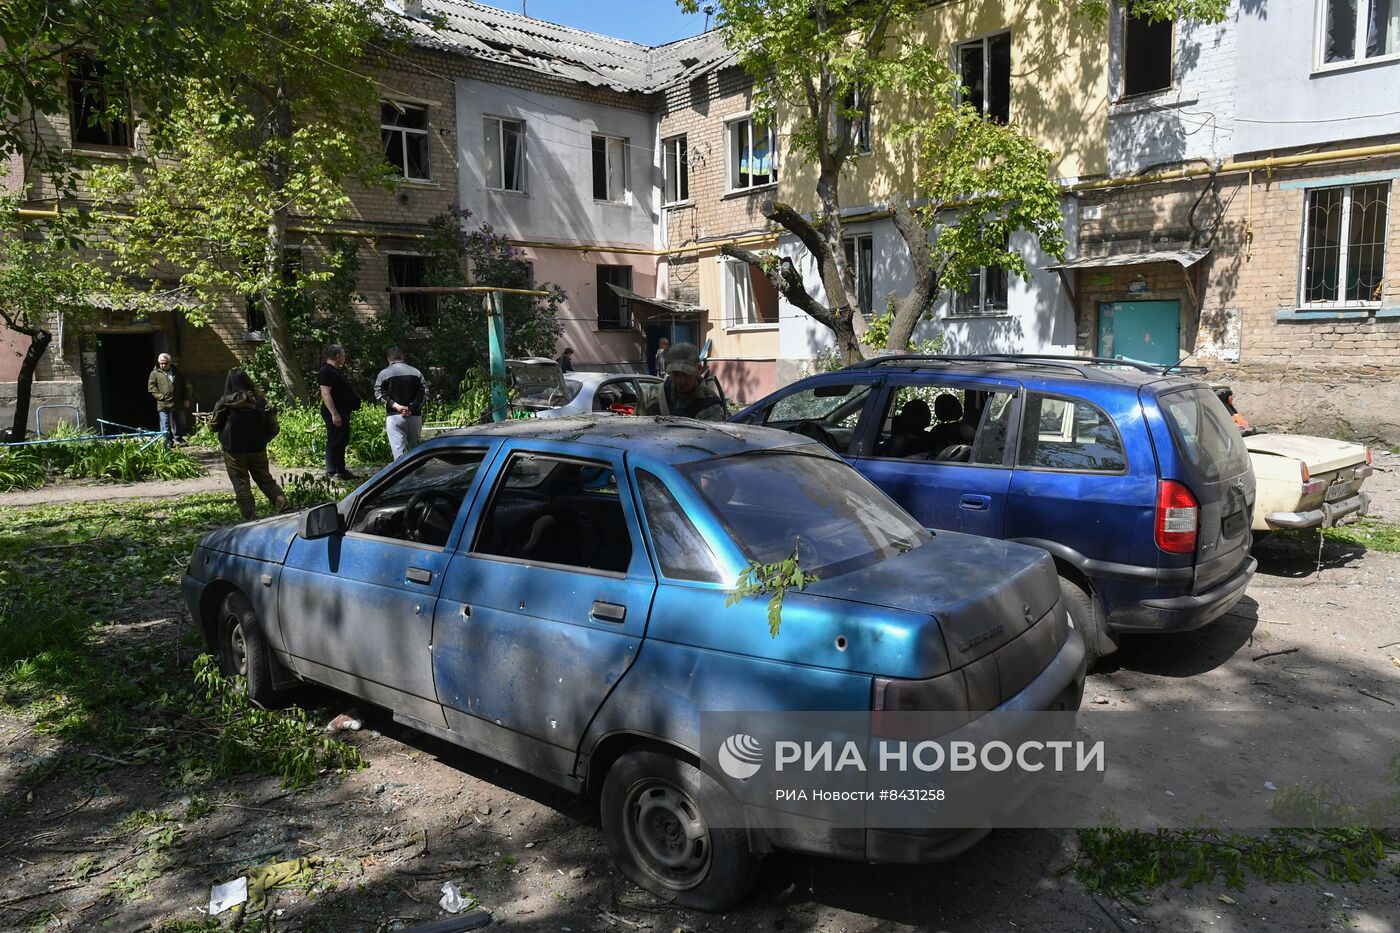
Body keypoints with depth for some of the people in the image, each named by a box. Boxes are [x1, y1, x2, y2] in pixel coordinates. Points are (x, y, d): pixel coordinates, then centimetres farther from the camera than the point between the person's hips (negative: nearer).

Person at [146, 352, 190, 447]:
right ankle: (168, 442, 1)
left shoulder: (177, 372, 14)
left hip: (177, 404, 3)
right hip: (163, 404, -3)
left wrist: (185, 399, 11)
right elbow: (151, 387, -2)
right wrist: (160, 396, -13)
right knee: (165, 425, -2)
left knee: (177, 424, 12)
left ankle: (179, 439, 22)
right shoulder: (155, 373, 3)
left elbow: (183, 386, 17)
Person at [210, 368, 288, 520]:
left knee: (241, 483, 7)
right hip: (257, 449, 2)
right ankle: (280, 499, -6)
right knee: (264, 478, 16)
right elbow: (272, 427, -2)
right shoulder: (260, 401, -6)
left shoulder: (225, 403, -12)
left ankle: (248, 515, 9)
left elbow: (214, 426, 0)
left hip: (234, 450, -2)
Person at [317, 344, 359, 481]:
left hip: (343, 412, 11)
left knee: (343, 441, 15)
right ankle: (331, 473, -1)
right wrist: (334, 414, -27)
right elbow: (325, 394, -23)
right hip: (334, 413, -11)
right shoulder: (326, 371, -16)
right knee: (334, 442, -6)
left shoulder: (335, 371, 17)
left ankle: (341, 470, 23)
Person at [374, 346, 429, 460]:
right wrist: (411, 408, -7)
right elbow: (424, 391, -2)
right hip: (415, 416, 3)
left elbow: (379, 393, -7)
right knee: (415, 448, 15)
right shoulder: (416, 372, 7)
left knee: (399, 450, -4)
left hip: (394, 416, -3)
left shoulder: (384, 373, 1)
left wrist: (395, 406, -10)